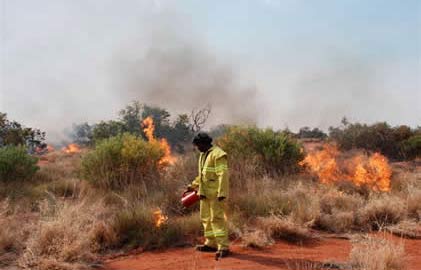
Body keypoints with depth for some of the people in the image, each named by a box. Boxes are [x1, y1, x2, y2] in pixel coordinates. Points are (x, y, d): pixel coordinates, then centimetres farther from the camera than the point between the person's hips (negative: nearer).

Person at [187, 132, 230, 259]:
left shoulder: (218, 154, -13)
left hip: (216, 193, -9)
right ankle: (211, 244, 24)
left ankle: (223, 247, -7)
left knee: (217, 219, -10)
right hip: (205, 193, 10)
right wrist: (193, 185, 24)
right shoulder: (203, 155, 17)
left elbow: (223, 175, -19)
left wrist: (222, 193, -24)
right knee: (206, 218, 14)